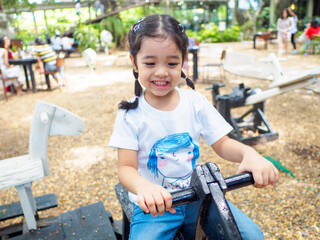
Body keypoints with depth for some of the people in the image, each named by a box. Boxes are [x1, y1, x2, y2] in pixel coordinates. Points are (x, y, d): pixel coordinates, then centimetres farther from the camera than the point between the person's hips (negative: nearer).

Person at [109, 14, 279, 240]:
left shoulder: (196, 102, -4)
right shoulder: (130, 113, -11)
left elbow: (222, 144, -2)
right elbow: (126, 167, -13)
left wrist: (248, 153, -24)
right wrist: (143, 186, -36)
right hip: (154, 205, -1)